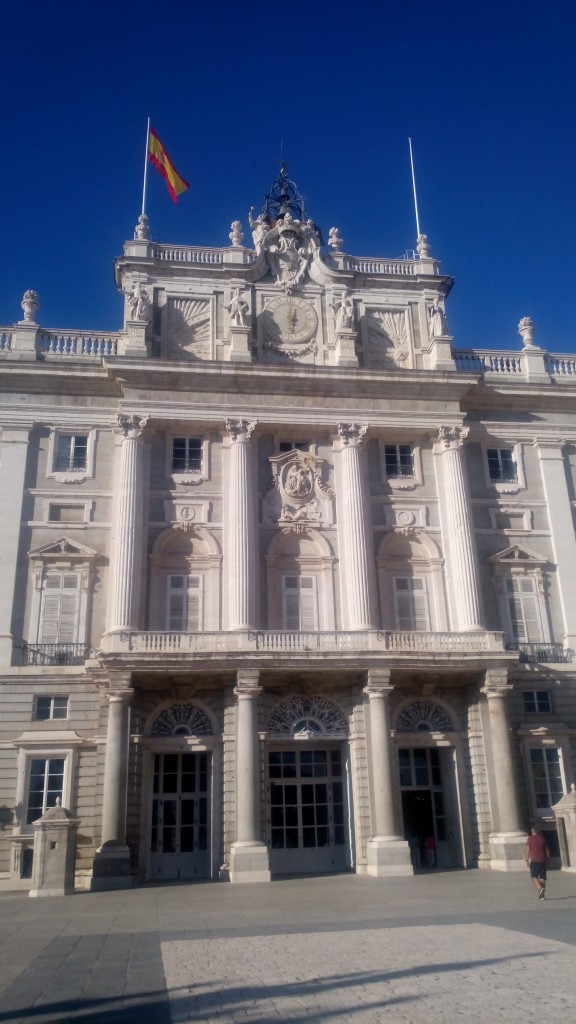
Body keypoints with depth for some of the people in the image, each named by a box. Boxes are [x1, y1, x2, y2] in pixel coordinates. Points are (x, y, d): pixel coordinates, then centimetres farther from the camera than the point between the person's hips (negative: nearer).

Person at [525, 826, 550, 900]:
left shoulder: (530, 839, -3)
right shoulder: (542, 838, 7)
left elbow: (527, 850, -6)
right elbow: (547, 850, 10)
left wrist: (527, 860, 0)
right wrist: (547, 859, 19)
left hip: (534, 860, -4)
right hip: (543, 860, 4)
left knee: (534, 876, 4)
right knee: (542, 877, 9)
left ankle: (540, 888, -20)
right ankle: (542, 894, 8)